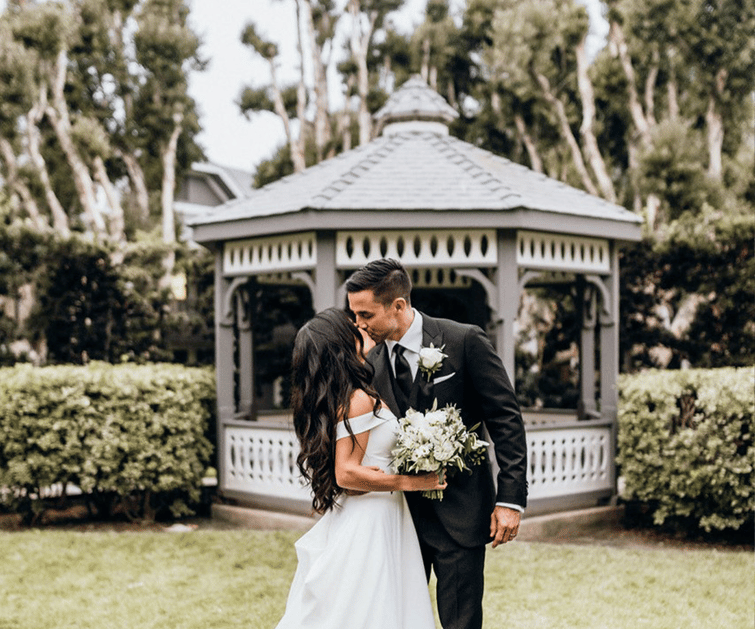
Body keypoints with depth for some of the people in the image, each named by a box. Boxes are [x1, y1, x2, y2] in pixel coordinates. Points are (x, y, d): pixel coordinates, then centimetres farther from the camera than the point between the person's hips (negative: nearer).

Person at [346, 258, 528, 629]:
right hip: (401, 514, 4)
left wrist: (511, 499, -12)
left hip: (459, 513, -4)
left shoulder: (465, 341, -10)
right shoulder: (371, 363, 3)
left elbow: (506, 420, -8)